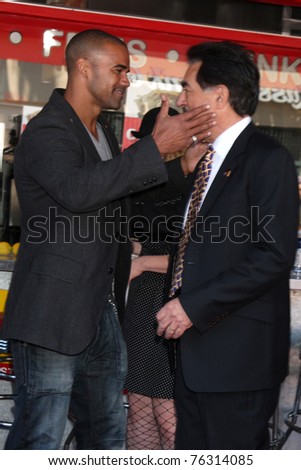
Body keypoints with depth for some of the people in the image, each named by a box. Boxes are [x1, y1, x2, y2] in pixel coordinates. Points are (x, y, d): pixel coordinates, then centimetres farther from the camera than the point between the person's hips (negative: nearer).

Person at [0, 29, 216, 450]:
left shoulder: (105, 134, 17)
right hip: (52, 317, -9)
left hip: (101, 315, 9)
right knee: (39, 443, -1)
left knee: (107, 438, 17)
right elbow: (77, 190, -33)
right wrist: (156, 148, -31)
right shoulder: (46, 132, -13)